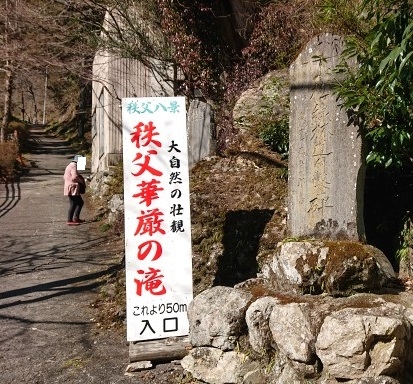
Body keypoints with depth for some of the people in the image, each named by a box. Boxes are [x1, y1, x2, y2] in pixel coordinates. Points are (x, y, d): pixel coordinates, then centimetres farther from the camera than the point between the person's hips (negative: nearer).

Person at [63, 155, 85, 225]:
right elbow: (75, 177, -26)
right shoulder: (73, 166, -13)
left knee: (80, 202, 16)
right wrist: (81, 180, -9)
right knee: (73, 204, -7)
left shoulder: (70, 166, 19)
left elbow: (65, 176, 23)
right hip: (72, 188, -11)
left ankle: (76, 218, 18)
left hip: (70, 188, 11)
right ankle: (69, 221, -4)